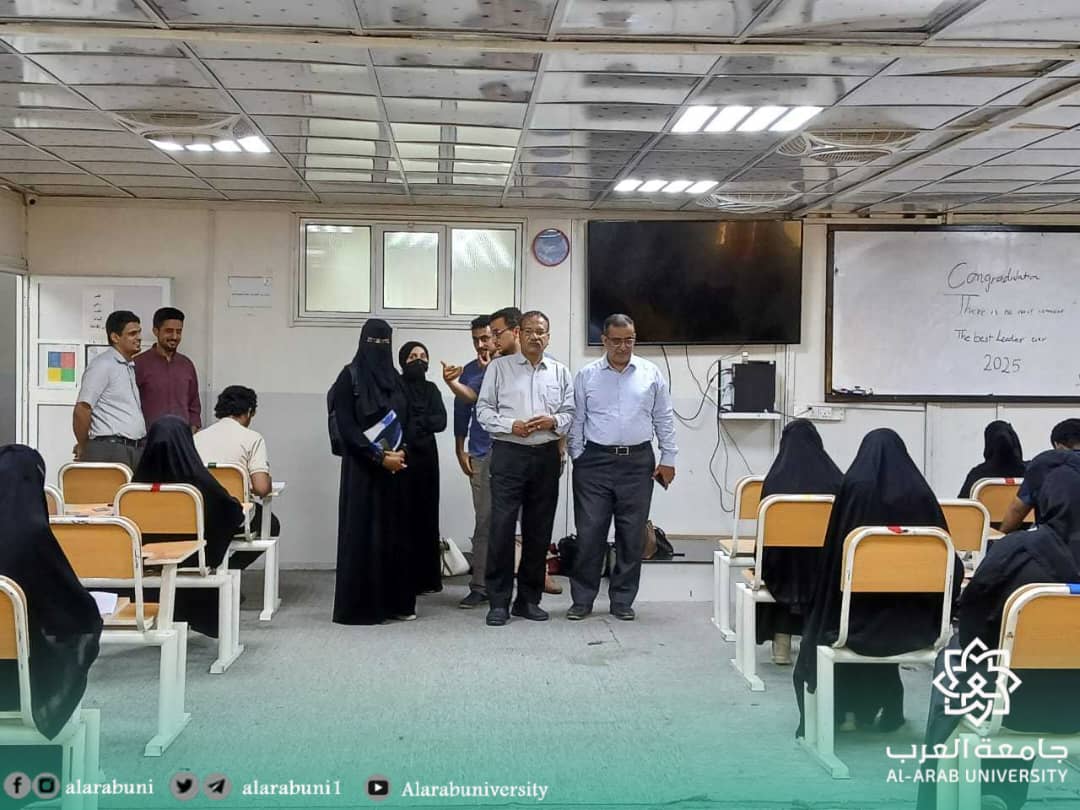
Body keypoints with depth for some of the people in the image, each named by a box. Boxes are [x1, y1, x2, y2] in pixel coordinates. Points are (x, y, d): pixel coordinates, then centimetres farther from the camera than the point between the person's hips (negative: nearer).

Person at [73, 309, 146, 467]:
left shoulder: (131, 367, 20)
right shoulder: (103, 365, -7)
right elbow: (82, 410, -11)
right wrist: (83, 448, -2)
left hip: (137, 449, 8)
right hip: (110, 450, -8)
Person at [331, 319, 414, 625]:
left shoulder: (394, 377, 12)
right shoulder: (350, 376, -4)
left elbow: (405, 421, 13)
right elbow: (346, 426, -11)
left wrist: (400, 453, -6)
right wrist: (379, 457, -14)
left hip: (395, 467, 5)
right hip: (362, 467, -5)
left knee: (393, 532, 6)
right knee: (363, 533, -3)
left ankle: (394, 602, 12)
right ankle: (360, 606, 2)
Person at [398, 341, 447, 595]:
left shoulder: (431, 389, 15)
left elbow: (441, 421, 1)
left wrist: (416, 422, -9)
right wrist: (425, 422, -8)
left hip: (427, 458, 4)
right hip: (402, 457, -4)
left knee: (427, 514, 4)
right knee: (404, 516, -7)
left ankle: (427, 576, 8)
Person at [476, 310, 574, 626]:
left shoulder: (560, 372, 12)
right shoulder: (499, 367, 4)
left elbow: (571, 413, 10)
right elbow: (483, 410, 1)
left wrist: (553, 421, -10)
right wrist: (511, 425, -14)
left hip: (546, 456, 3)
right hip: (509, 454, -3)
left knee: (539, 530, 6)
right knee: (502, 527, -7)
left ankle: (529, 599, 17)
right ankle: (499, 602, 0)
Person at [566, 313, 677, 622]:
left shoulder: (651, 374, 5)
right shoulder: (586, 376, 4)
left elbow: (664, 419, 8)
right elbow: (577, 420, 6)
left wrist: (668, 459, 5)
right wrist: (577, 458, 0)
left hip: (638, 463, 1)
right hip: (595, 461, -1)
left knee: (632, 535, 5)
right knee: (589, 533, -1)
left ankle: (622, 601, 15)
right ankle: (582, 599, 10)